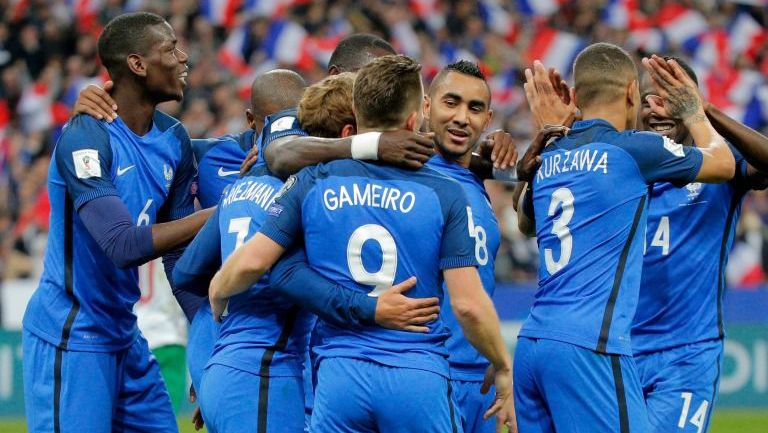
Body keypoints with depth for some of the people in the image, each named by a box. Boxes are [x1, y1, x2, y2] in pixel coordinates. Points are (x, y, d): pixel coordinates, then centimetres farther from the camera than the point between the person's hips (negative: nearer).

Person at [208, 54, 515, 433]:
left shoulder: (313, 182, 3)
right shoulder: (445, 194, -1)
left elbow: (250, 262, -2)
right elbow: (468, 304, -4)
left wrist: (216, 296, 21)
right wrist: (503, 369, 11)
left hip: (339, 375, 2)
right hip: (418, 379, -2)